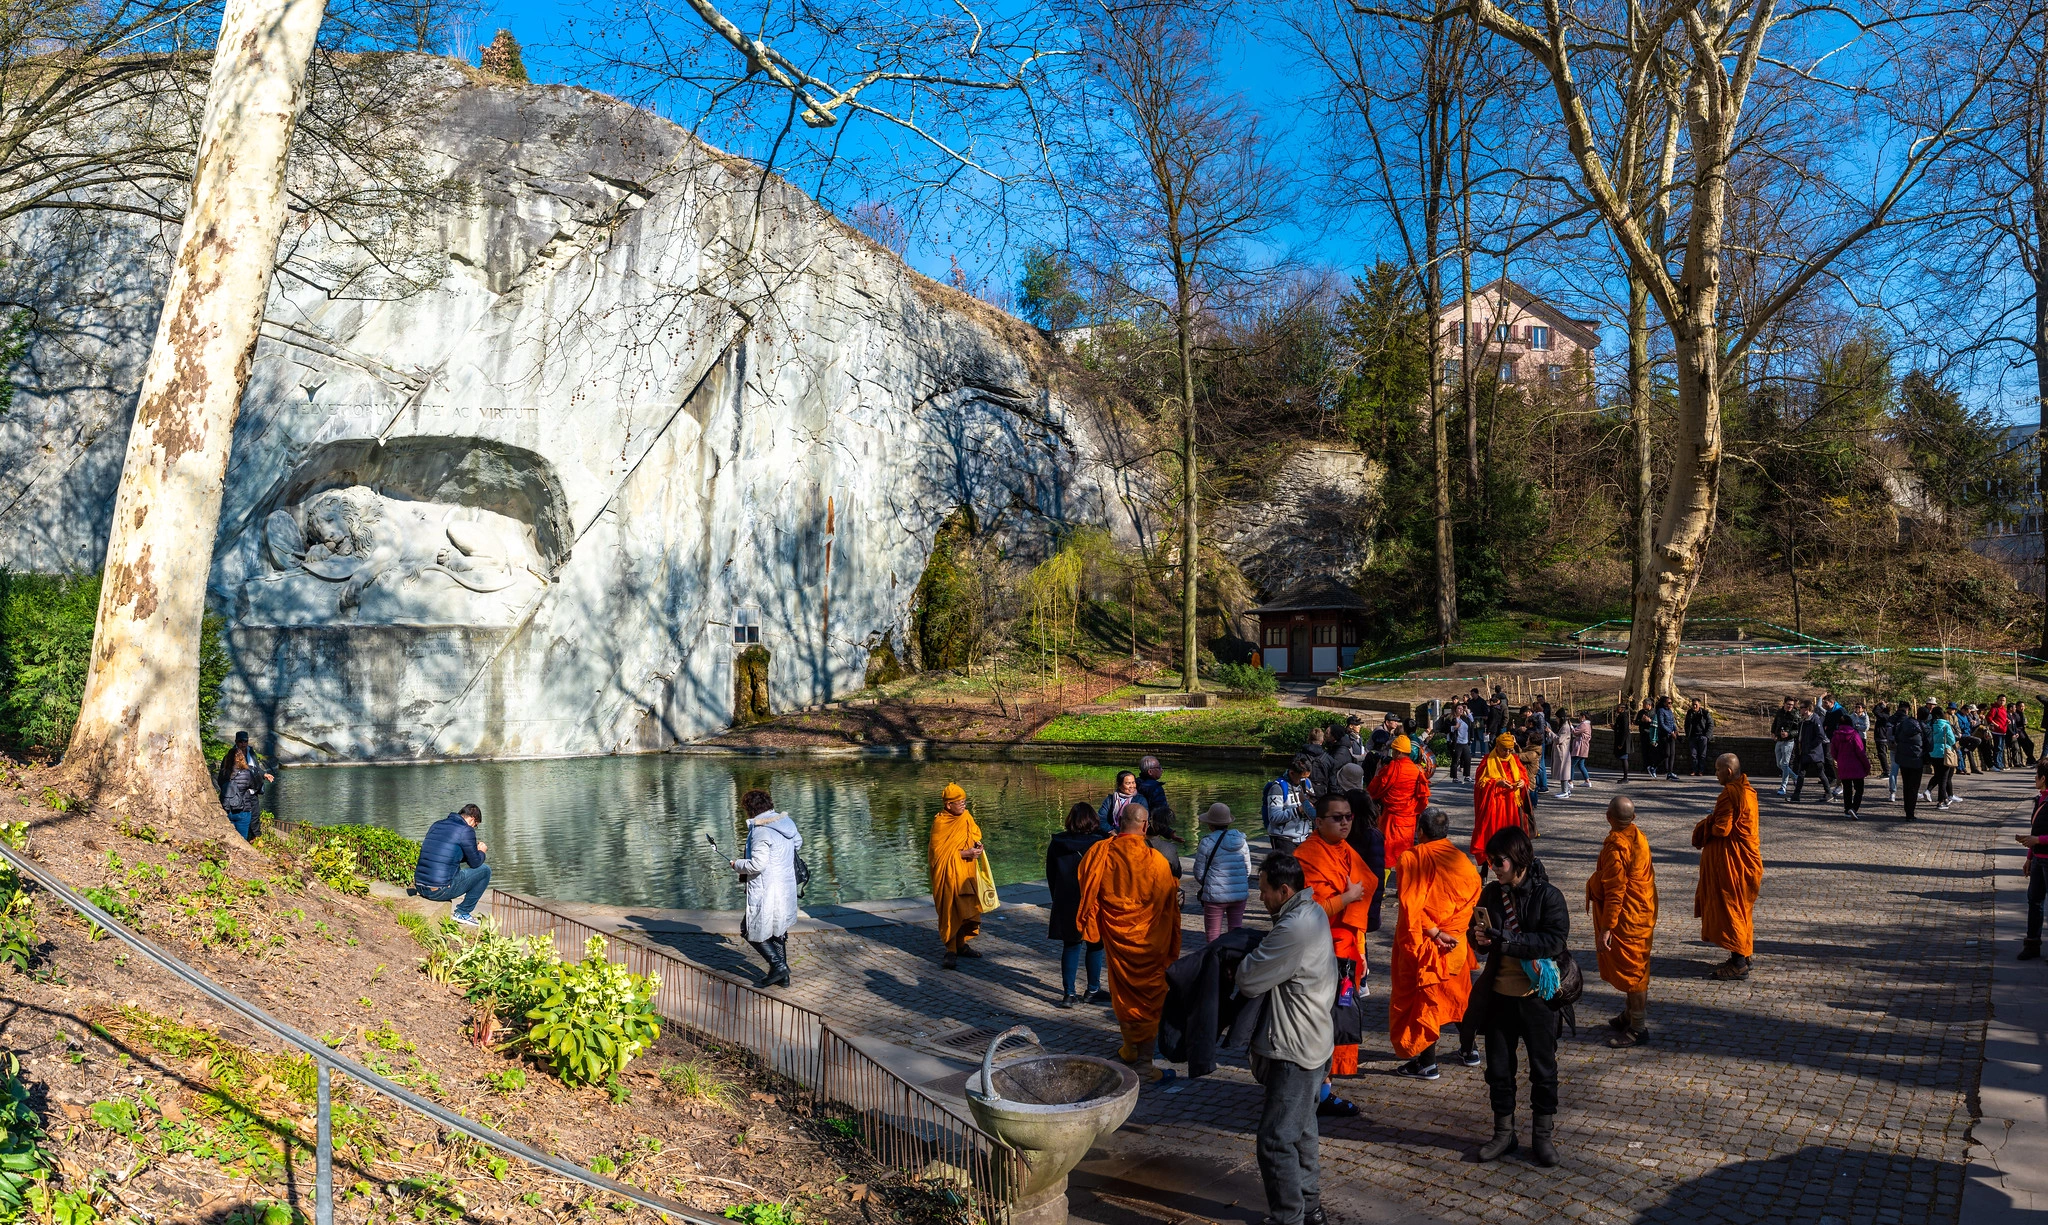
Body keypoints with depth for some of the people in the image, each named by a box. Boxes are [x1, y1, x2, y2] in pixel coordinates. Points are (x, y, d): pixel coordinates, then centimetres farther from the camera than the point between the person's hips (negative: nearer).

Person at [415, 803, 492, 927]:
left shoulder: (436, 825, 16)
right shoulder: (466, 830, -6)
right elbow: (475, 863, 0)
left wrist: (474, 849, 33)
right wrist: (481, 851, 22)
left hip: (420, 887, 8)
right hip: (441, 891, -8)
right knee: (485, 870, 10)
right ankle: (462, 912, 13)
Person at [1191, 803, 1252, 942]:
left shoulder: (1206, 843, -9)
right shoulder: (1241, 841, 4)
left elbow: (1199, 874, -3)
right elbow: (1248, 869, 12)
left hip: (1215, 895, -4)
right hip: (1240, 894, 4)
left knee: (1213, 935, 4)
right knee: (1236, 932, 12)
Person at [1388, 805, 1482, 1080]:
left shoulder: (1412, 857, -13)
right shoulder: (1463, 861, 1)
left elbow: (1411, 904, -20)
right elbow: (1470, 901, -4)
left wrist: (1433, 932, -16)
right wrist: (1450, 931, -10)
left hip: (1423, 943, -5)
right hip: (1455, 942, 5)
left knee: (1424, 998, 4)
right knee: (1460, 993, 22)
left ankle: (1427, 1063, 8)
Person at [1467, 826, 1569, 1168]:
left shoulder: (1547, 895, -12)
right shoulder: (1491, 894, 2)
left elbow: (1556, 941, -20)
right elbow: (1480, 935, 12)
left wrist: (1508, 940, -27)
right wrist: (1480, 938, -12)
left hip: (1537, 996, -4)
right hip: (1499, 995, 4)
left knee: (1543, 1068, 10)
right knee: (1498, 1068, 12)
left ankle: (1543, 1136, 25)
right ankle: (1503, 1133, 27)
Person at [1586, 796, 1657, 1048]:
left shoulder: (1616, 847, -26)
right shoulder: (1638, 837, 2)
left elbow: (1615, 892, -26)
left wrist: (1606, 928, -22)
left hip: (1627, 919, -10)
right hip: (1643, 913, 10)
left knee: (1631, 971, 1)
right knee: (1635, 969, 21)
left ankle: (1638, 1028, 10)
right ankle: (1630, 1015, 35)